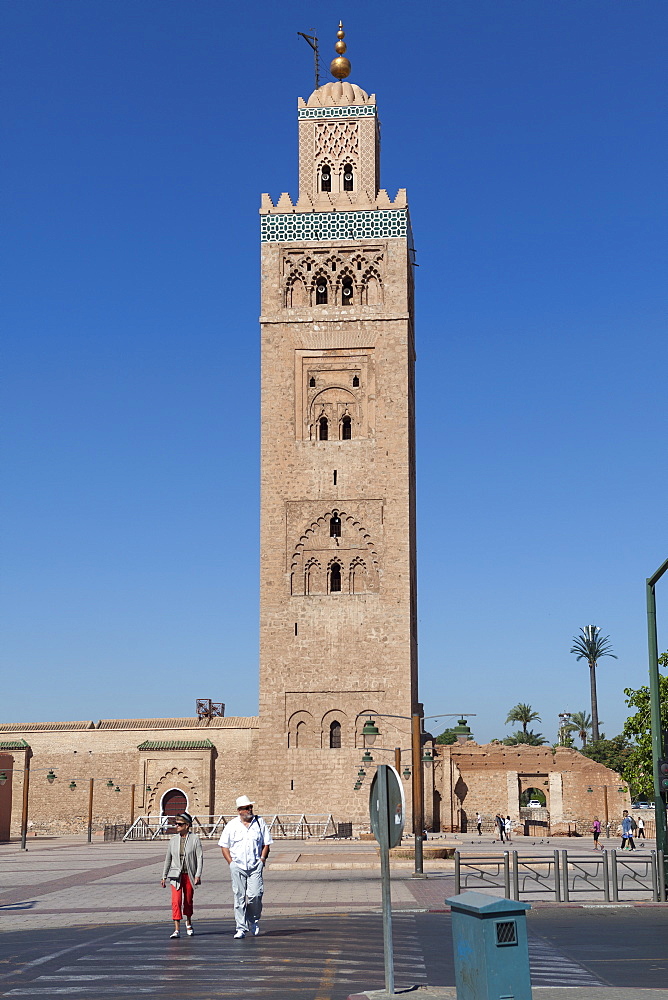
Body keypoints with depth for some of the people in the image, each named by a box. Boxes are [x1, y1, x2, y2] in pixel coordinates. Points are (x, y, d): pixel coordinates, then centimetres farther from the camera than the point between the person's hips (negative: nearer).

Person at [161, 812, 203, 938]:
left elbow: (199, 858, -5)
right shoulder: (173, 840, 4)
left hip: (189, 875, -1)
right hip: (176, 875, 1)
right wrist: (164, 876, 11)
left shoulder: (194, 839, -4)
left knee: (188, 901, 11)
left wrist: (198, 875, -13)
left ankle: (188, 923, 37)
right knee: (176, 901, -10)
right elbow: (168, 858, 11)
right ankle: (176, 930, -11)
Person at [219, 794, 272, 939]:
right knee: (239, 897, -1)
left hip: (255, 867, 0)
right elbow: (224, 845, 9)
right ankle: (241, 928, 6)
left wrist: (262, 859, 1)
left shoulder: (260, 822, 8)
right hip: (237, 867, 0)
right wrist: (231, 863, 0)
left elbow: (266, 844, 12)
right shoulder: (232, 825, 5)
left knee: (255, 895, -11)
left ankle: (254, 921, 15)